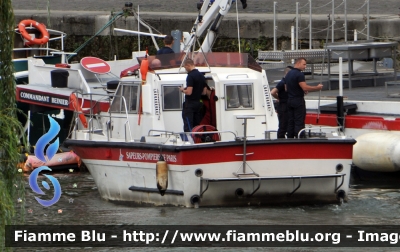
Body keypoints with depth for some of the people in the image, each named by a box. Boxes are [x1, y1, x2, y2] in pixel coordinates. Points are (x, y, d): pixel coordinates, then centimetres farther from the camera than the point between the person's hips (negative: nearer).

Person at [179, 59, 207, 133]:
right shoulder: (202, 76, 10)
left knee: (188, 127, -8)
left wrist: (182, 90, -3)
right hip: (199, 104, 8)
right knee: (197, 126, 11)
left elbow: (189, 92, -22)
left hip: (190, 104, -8)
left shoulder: (191, 76, -16)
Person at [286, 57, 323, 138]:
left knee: (290, 122, 10)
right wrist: (317, 88, -12)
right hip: (298, 101, -8)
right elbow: (305, 87, -22)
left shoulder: (288, 74, 14)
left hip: (289, 101, 8)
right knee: (299, 123, -7)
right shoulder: (299, 74, -15)